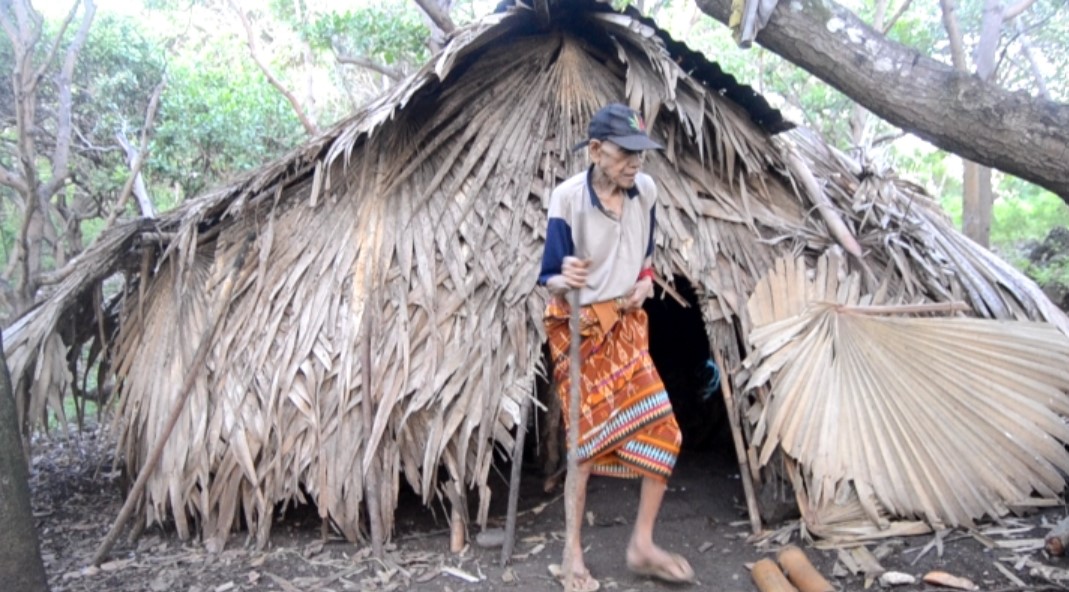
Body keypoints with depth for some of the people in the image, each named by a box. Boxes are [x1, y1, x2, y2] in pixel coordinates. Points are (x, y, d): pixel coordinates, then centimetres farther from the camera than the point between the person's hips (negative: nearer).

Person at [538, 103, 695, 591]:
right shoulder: (568, 197, -19)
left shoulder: (645, 190, -3)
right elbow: (549, 279, -17)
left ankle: (642, 546, 18)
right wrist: (564, 281, -40)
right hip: (578, 327, -5)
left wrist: (645, 280, -5)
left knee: (662, 430, 2)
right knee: (586, 438, -2)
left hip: (627, 323, 6)